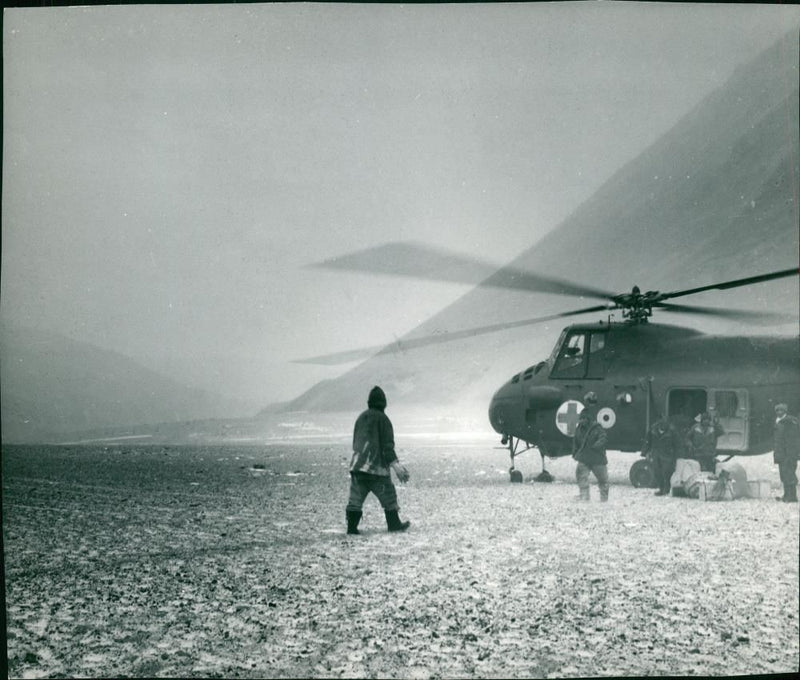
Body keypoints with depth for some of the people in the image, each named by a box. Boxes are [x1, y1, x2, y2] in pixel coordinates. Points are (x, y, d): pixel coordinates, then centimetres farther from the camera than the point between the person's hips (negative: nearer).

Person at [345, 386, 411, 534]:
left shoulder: (361, 418, 15)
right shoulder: (382, 419, -4)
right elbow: (387, 445, -12)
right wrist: (395, 464, -14)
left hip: (357, 466, 5)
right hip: (377, 467, -5)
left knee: (355, 498, 2)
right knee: (388, 496, 8)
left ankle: (352, 526, -4)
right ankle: (394, 524, 16)